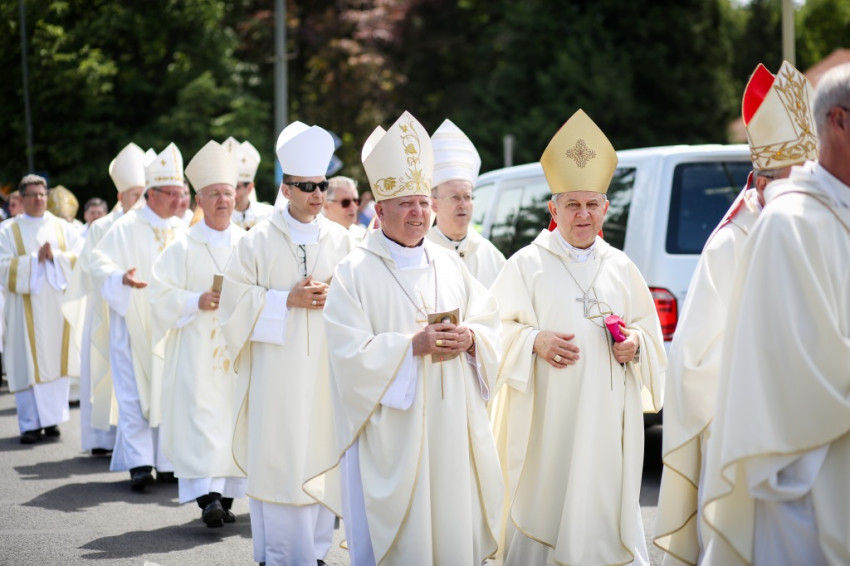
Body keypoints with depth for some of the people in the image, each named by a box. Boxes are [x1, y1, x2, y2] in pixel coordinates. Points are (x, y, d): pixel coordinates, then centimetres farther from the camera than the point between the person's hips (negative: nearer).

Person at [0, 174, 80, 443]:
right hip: (27, 307, -2)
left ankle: (52, 418, 9)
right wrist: (35, 259, -14)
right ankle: (30, 424, -2)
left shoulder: (63, 228, 12)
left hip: (58, 305, 2)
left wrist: (55, 256, -12)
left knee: (57, 360, 2)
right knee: (29, 364, -5)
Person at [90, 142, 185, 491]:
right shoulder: (127, 228, -6)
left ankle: (166, 461, 11)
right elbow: (100, 262, -10)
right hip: (135, 326, -4)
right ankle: (139, 462, -2)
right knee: (135, 393, -4)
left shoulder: (182, 231, 9)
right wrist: (122, 277, -27)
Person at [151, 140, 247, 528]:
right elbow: (161, 295, -1)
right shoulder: (183, 247, 1)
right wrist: (197, 301, -14)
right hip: (197, 348, -3)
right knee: (200, 417, -11)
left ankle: (227, 496, 11)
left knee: (236, 416, 3)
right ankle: (206, 495, -15)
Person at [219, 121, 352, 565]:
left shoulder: (340, 239, 8)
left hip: (327, 364, 3)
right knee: (277, 458, -3)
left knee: (321, 453, 4)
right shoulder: (259, 241, 0)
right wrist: (288, 300, -12)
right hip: (277, 367, -3)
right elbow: (237, 298, -2)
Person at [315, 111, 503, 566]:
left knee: (455, 525, 7)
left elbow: (491, 323, 13)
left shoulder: (449, 264, 12)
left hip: (452, 425, 5)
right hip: (391, 432, -5)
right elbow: (349, 352, -12)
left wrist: (469, 338, -9)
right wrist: (414, 345, -19)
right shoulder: (355, 273, -5)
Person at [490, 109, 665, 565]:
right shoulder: (527, 265, 0)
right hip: (546, 420, -3)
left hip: (609, 421, 3)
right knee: (542, 507, -3)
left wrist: (635, 343, -3)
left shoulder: (621, 268, 12)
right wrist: (534, 341, -18)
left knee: (607, 507, 4)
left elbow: (649, 328, 18)